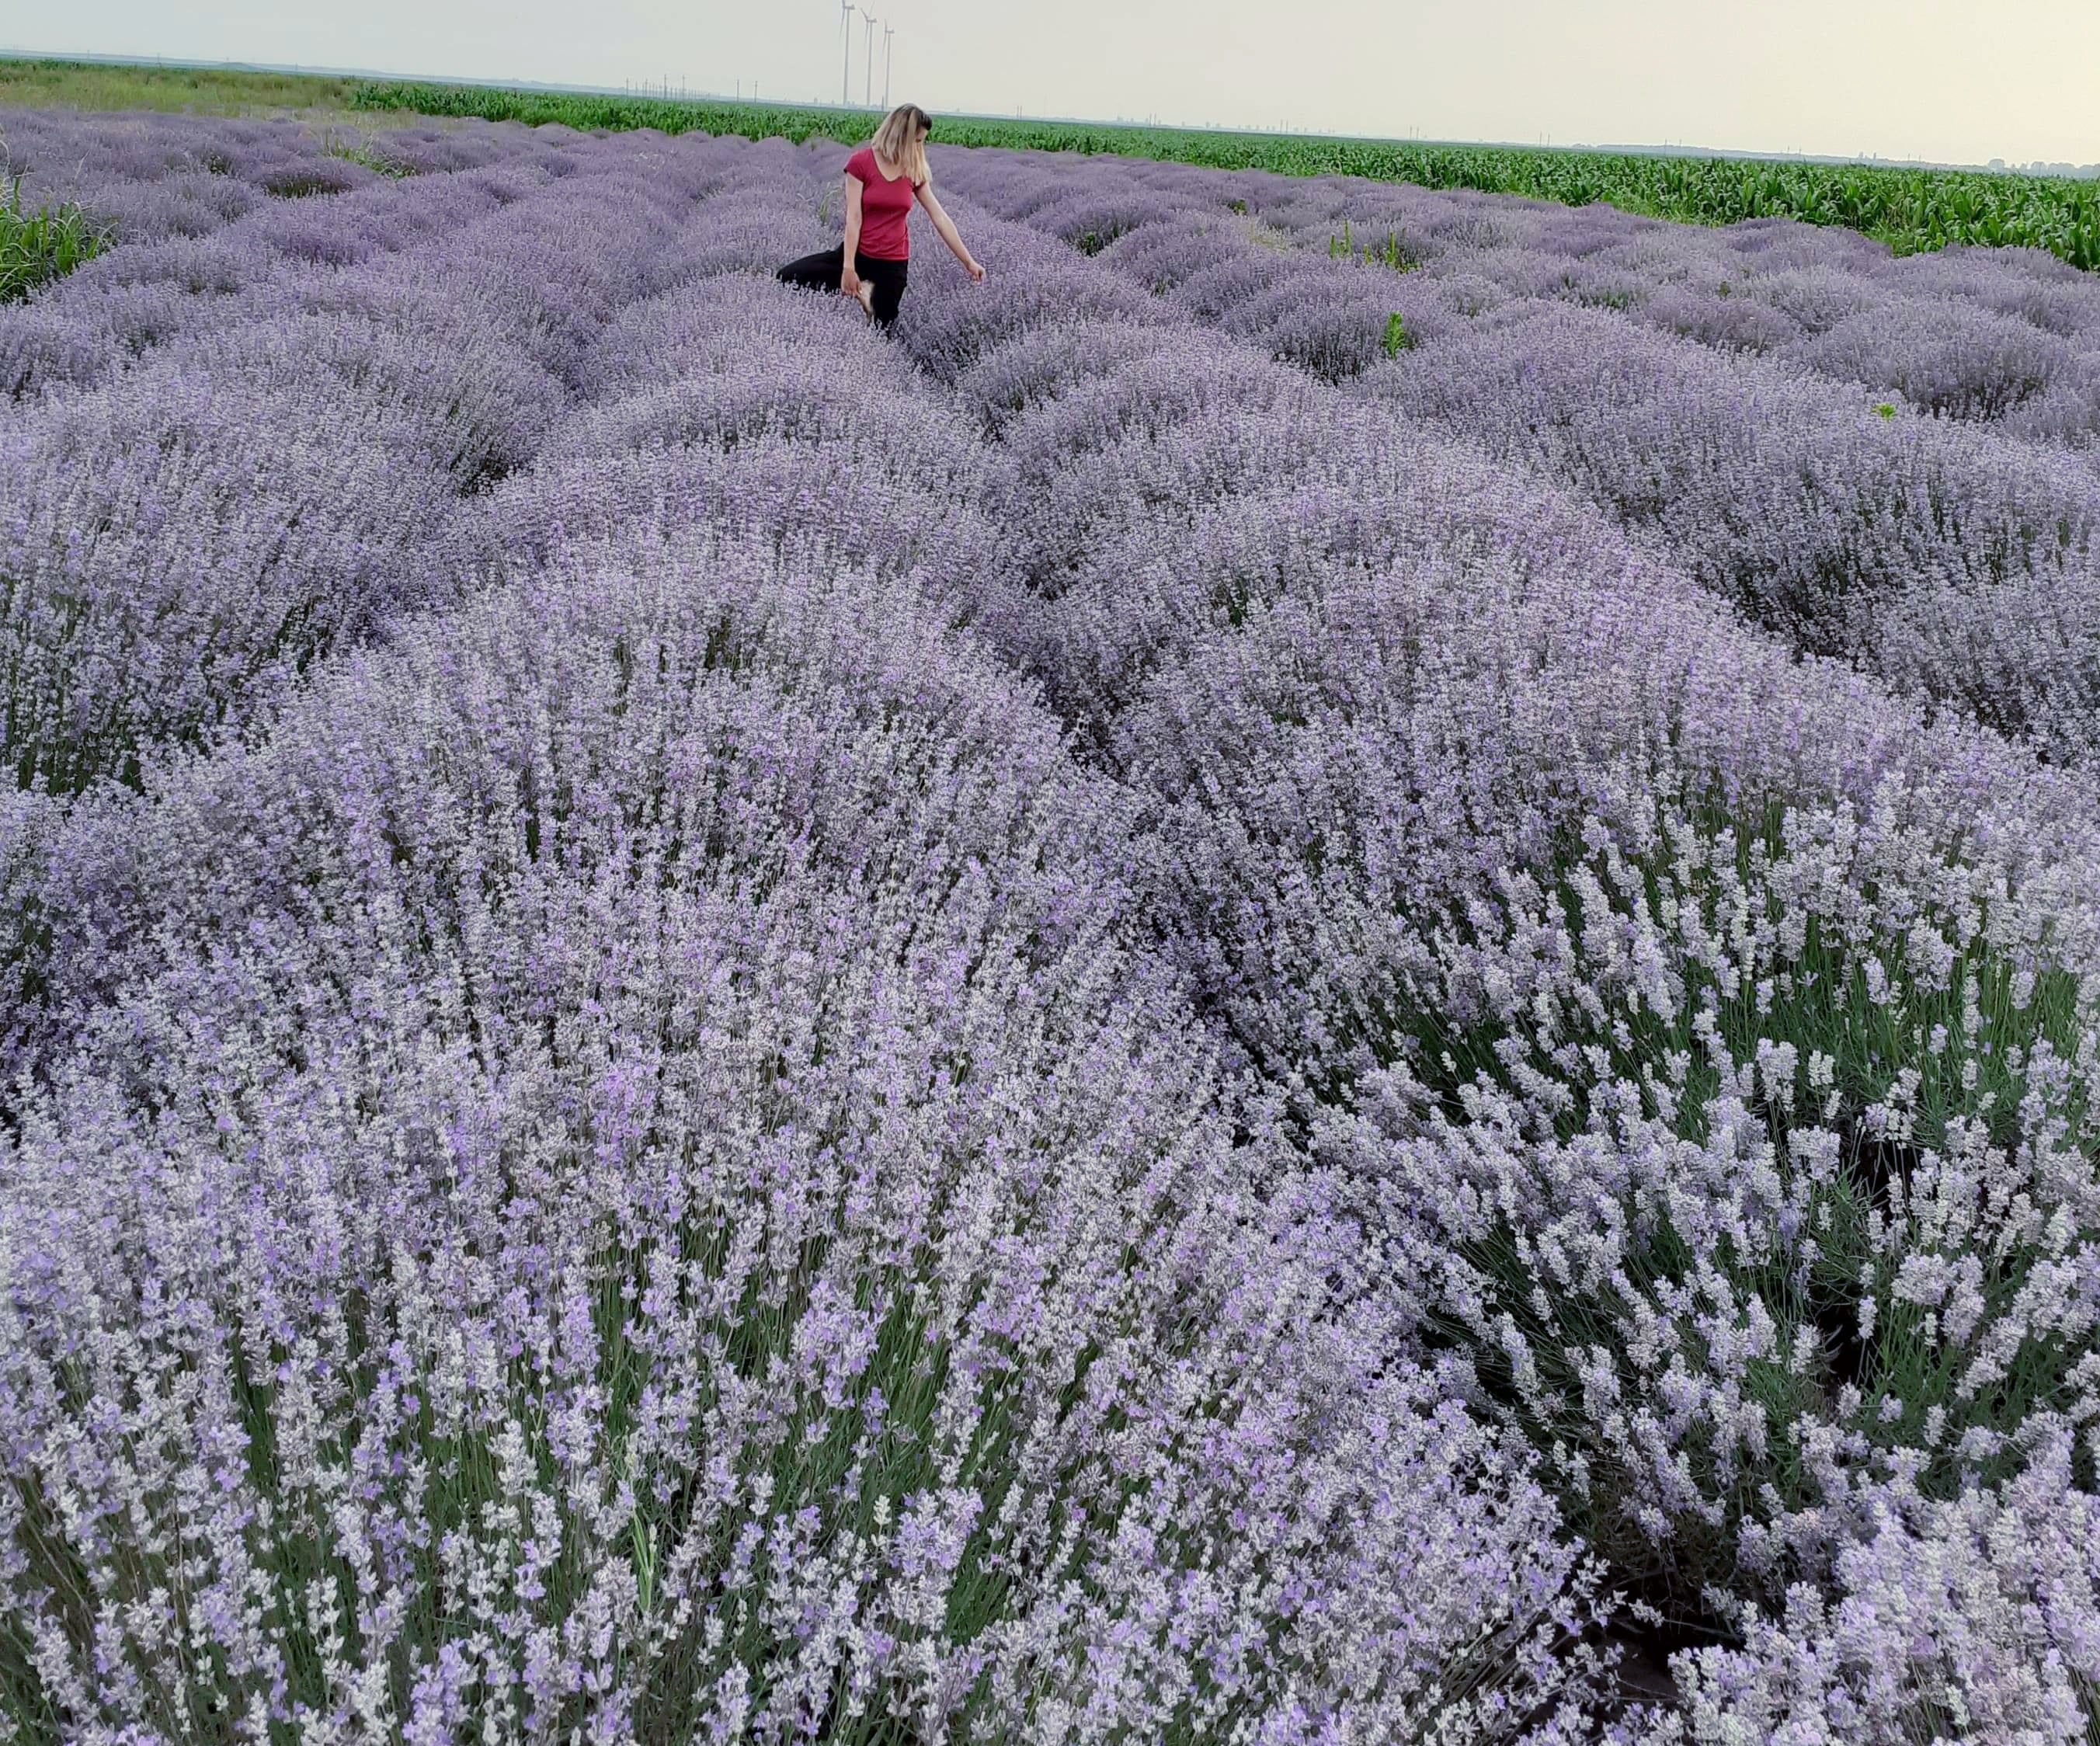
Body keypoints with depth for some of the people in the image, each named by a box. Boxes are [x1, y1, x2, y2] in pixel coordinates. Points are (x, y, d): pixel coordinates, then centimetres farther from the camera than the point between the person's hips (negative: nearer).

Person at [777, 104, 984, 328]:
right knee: (787, 277, -14)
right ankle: (860, 289, -2)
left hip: (893, 263, 1)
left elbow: (940, 218, 2)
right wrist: (848, 267, -18)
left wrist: (969, 262, 1)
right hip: (859, 252, -1)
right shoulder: (860, 163, -11)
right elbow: (853, 217, -14)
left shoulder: (915, 171, 0)